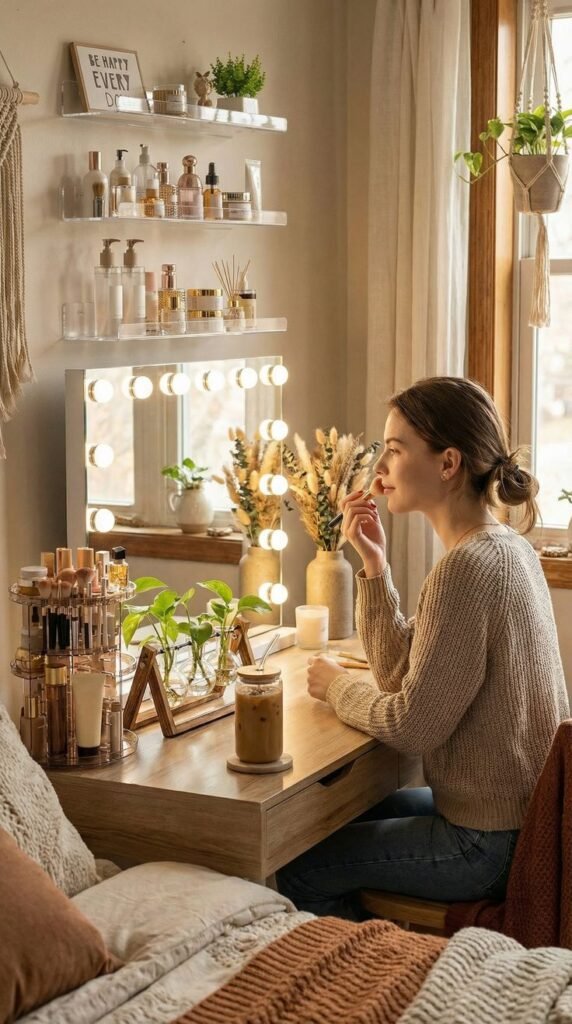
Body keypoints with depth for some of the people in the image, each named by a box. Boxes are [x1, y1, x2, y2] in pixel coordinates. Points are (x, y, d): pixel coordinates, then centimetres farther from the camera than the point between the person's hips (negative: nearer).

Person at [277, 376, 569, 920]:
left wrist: (336, 684, -4)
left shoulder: (467, 568, -25)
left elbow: (412, 726, -22)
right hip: (520, 812, 10)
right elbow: (399, 671, 7)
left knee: (299, 870, 1)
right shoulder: (506, 548, 7)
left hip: (490, 844, -10)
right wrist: (374, 563, -3)